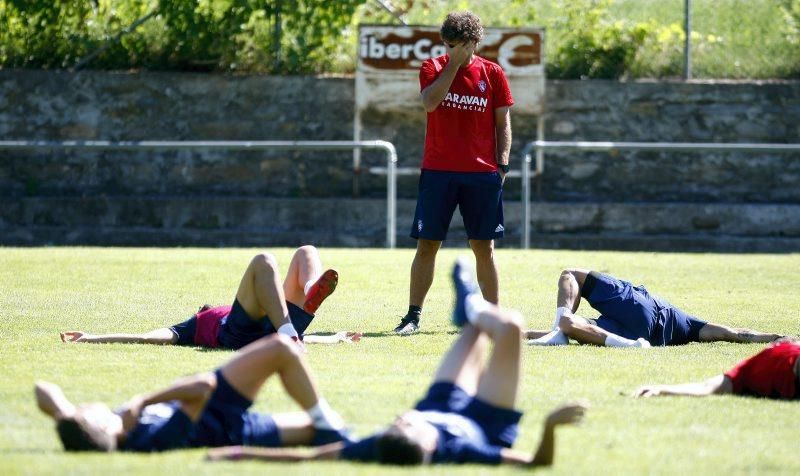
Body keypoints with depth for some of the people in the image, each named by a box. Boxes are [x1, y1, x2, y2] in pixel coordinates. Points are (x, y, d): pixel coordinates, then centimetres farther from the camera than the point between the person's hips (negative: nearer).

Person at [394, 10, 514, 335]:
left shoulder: (492, 74, 5)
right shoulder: (433, 68, 4)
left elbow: (503, 123, 8)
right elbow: (430, 102, -16)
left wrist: (502, 163, -1)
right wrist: (453, 64, -14)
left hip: (482, 173, 0)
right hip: (437, 171, 0)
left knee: (483, 246, 4)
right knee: (427, 244, -1)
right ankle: (413, 315, 3)